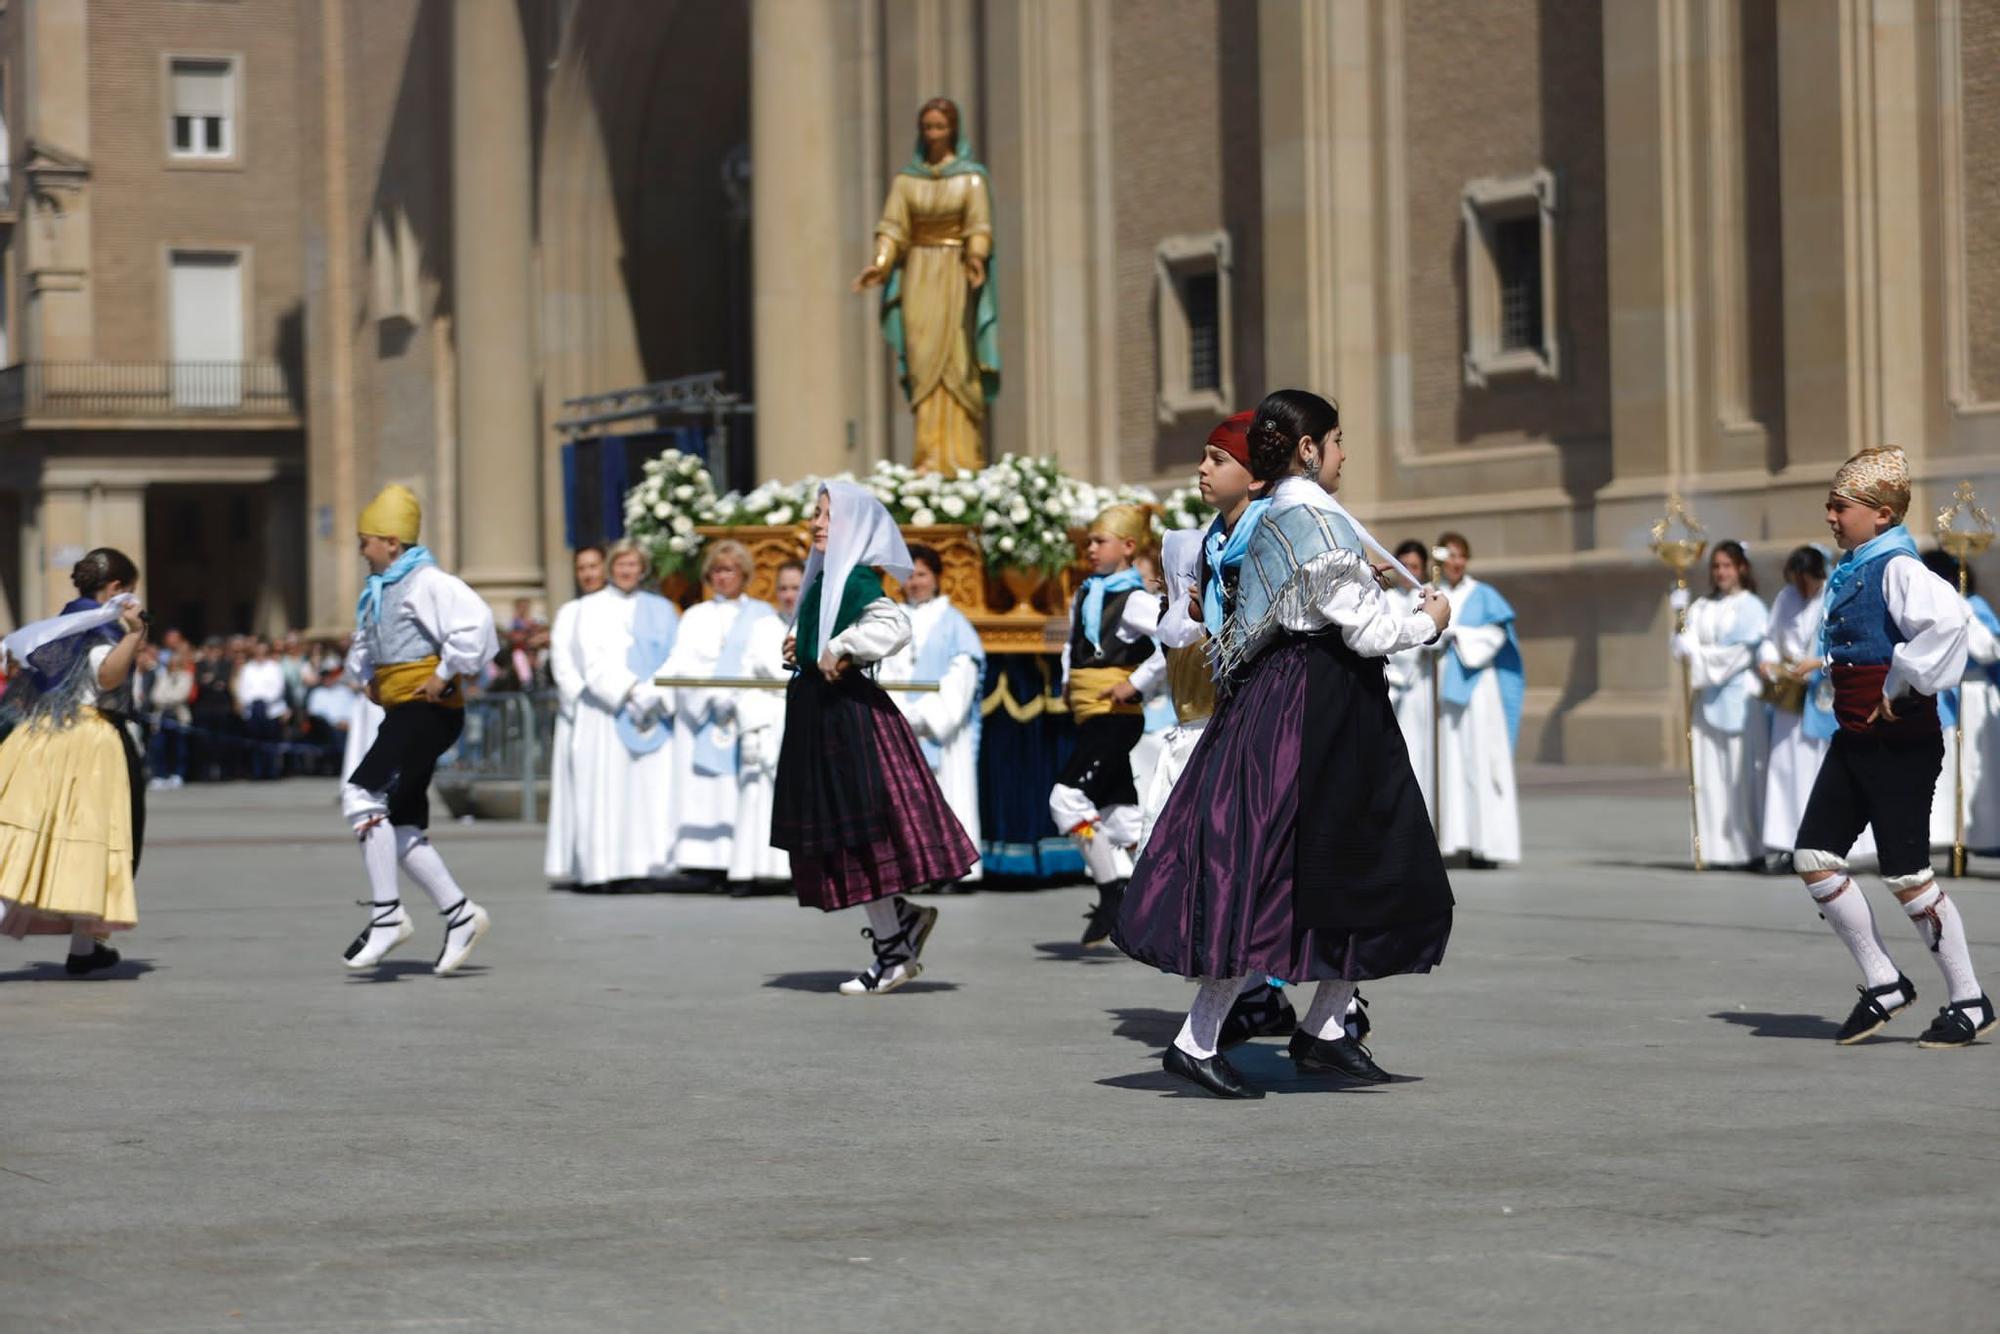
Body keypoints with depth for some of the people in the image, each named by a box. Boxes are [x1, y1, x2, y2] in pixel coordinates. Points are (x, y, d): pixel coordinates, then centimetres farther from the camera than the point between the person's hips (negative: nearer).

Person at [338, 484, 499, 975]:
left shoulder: (428, 583, -12)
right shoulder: (380, 590, 18)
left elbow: (475, 620, -29)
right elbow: (363, 648, 36)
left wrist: (445, 676, -23)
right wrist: (366, 676, 16)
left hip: (428, 711, -10)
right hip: (400, 713, 10)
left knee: (363, 795, -21)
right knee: (400, 826, 8)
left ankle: (386, 915, -17)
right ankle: (460, 915, 17)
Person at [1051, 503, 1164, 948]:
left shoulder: (1134, 600, -10)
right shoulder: (1084, 596, 14)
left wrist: (1137, 682, -20)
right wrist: (1067, 683, 16)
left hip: (1117, 717, -9)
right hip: (1089, 718, 9)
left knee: (1068, 797, -18)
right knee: (1117, 811, 10)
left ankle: (1113, 892, -12)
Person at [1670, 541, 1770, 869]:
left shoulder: (1751, 607, 2)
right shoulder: (1702, 608, 18)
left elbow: (1744, 651, -8)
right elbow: (1685, 645, 7)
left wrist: (1702, 659, -8)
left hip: (1740, 697, -5)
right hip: (1708, 698, 5)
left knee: (1742, 770, -7)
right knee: (1709, 772, -1)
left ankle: (1751, 847, -4)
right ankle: (1718, 847, 1)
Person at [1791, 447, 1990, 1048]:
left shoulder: (1897, 569, -16)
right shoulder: (1848, 572, 11)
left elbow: (1948, 617, -37)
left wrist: (1901, 687, -27)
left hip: (1901, 743, -9)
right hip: (1854, 738, 9)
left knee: (1905, 872, -4)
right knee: (1814, 857, 4)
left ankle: (1969, 1001, 10)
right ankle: (1882, 983, 14)